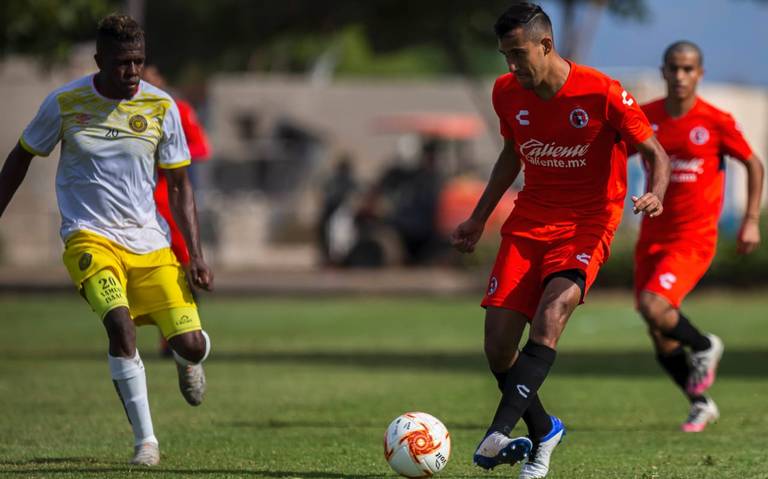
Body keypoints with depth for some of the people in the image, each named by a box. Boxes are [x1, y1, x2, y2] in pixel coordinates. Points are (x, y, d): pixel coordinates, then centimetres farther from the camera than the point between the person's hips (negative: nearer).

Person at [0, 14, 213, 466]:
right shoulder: (66, 102, -5)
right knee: (120, 322, -29)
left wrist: (196, 255, -3)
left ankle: (188, 359, 33)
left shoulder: (160, 106, -2)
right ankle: (145, 440, -20)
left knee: (192, 344, -8)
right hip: (90, 238, -2)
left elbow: (179, 185, 5)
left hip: (150, 242, 2)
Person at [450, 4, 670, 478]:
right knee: (498, 345, -5)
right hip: (529, 221, 5)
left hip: (587, 223, -5)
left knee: (551, 314, -30)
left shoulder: (602, 93, -14)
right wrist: (479, 219, 19)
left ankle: (500, 432, -37)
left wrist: (656, 195, -25)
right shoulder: (507, 93, 1)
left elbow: (656, 154, -5)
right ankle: (543, 432, 19)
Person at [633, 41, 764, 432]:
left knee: (654, 307, -25)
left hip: (695, 238, -4)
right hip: (653, 236, 4)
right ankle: (701, 405, 26)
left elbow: (754, 165, 5)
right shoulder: (644, 118, 1)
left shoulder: (716, 122, -7)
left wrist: (751, 220, 0)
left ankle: (705, 346, 5)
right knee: (661, 341, 5)